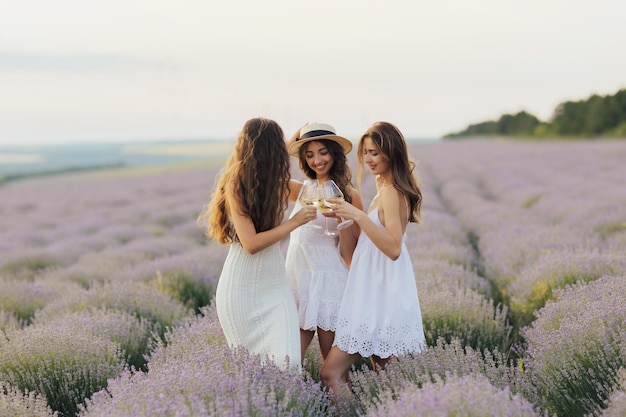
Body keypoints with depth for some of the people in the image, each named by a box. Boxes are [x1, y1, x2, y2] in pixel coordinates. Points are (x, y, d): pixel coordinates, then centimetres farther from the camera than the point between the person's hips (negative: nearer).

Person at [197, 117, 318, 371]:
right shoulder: (236, 186, -14)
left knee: (286, 359, -9)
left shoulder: (274, 181, 5)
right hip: (243, 290, -5)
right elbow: (251, 244, -20)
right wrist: (295, 221, -16)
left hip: (274, 285, 5)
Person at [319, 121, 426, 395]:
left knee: (330, 374, -11)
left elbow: (394, 248, -25)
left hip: (379, 294, -10)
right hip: (376, 288, 10)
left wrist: (358, 216, -29)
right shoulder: (386, 186, 13)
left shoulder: (391, 192, -17)